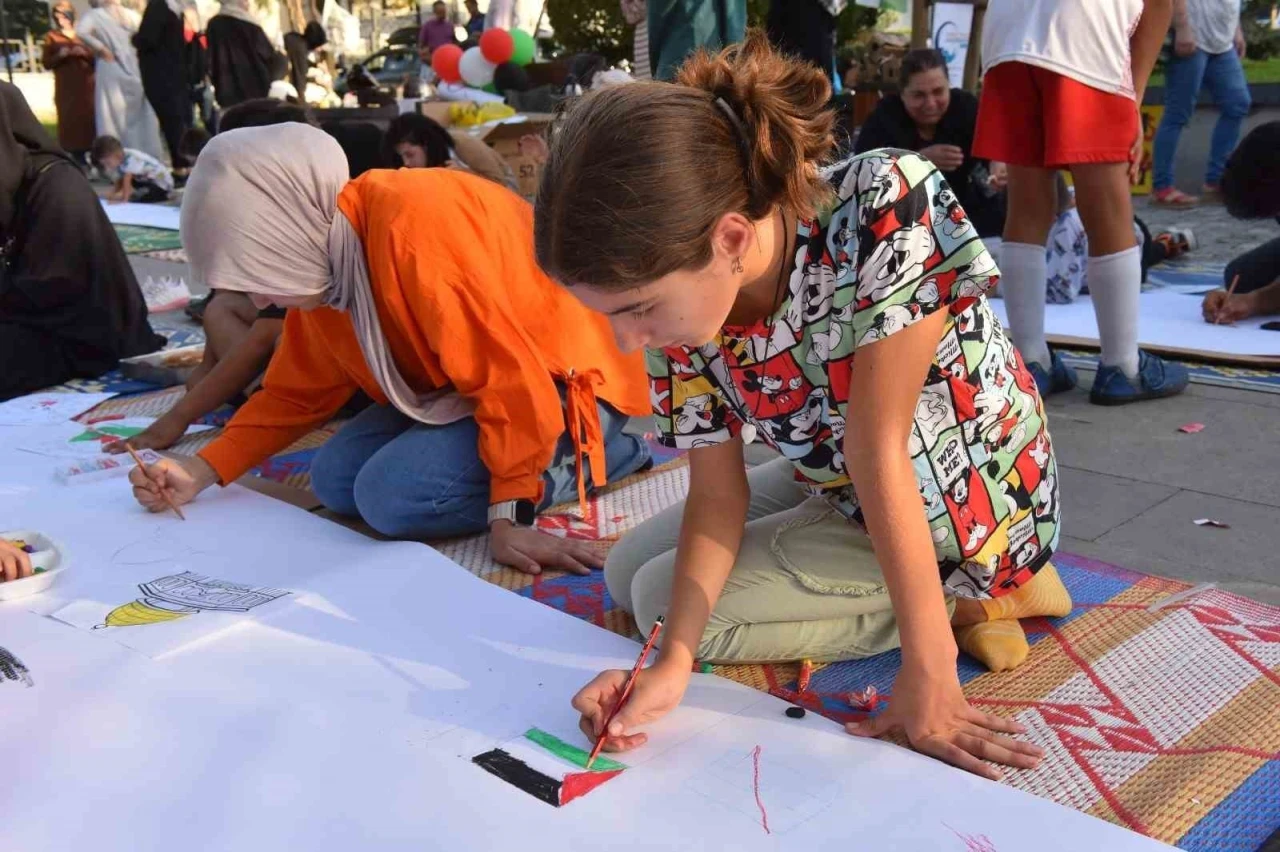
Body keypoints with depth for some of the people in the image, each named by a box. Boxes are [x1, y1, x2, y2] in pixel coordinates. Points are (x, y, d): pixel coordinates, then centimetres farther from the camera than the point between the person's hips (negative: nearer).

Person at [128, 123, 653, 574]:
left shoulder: (414, 226, -31)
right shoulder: (322, 256, -2)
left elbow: (512, 377, -29)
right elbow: (298, 391, 9)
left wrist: (507, 518, -28)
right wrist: (203, 471, 0)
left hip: (563, 382, -9)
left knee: (393, 495, -22)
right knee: (335, 481, -1)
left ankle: (584, 456, -7)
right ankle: (523, 452, 5)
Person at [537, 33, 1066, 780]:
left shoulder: (886, 211, -36)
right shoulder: (681, 295, -18)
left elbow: (879, 455, -31)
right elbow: (717, 493, -12)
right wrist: (673, 660, -26)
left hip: (967, 503, -6)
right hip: (838, 489, 6)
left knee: (660, 594, -12)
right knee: (629, 573, 13)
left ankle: (963, 601, -2)